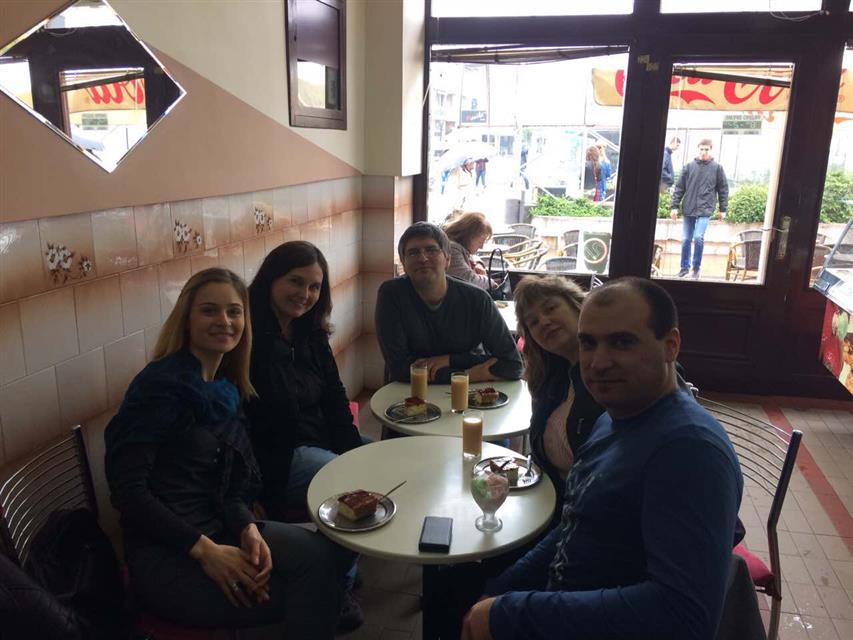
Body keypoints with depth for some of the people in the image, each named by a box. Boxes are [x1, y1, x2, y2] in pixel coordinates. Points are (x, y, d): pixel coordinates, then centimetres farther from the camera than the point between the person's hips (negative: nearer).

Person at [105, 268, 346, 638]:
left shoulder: (227, 389, 8)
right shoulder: (162, 384, -14)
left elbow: (227, 487, 8)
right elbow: (127, 489, -17)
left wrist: (248, 528, -12)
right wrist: (205, 549, -20)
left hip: (215, 532, 7)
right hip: (165, 557, -6)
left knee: (329, 552, -11)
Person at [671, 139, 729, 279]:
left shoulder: (717, 168, 2)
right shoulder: (689, 166, 4)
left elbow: (723, 189, 7)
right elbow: (679, 188, 6)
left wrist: (723, 209, 6)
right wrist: (674, 206, 1)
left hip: (705, 210, -2)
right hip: (688, 210, 2)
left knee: (698, 237, -15)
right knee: (685, 240, 5)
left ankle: (697, 267, 4)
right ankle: (685, 267, 20)